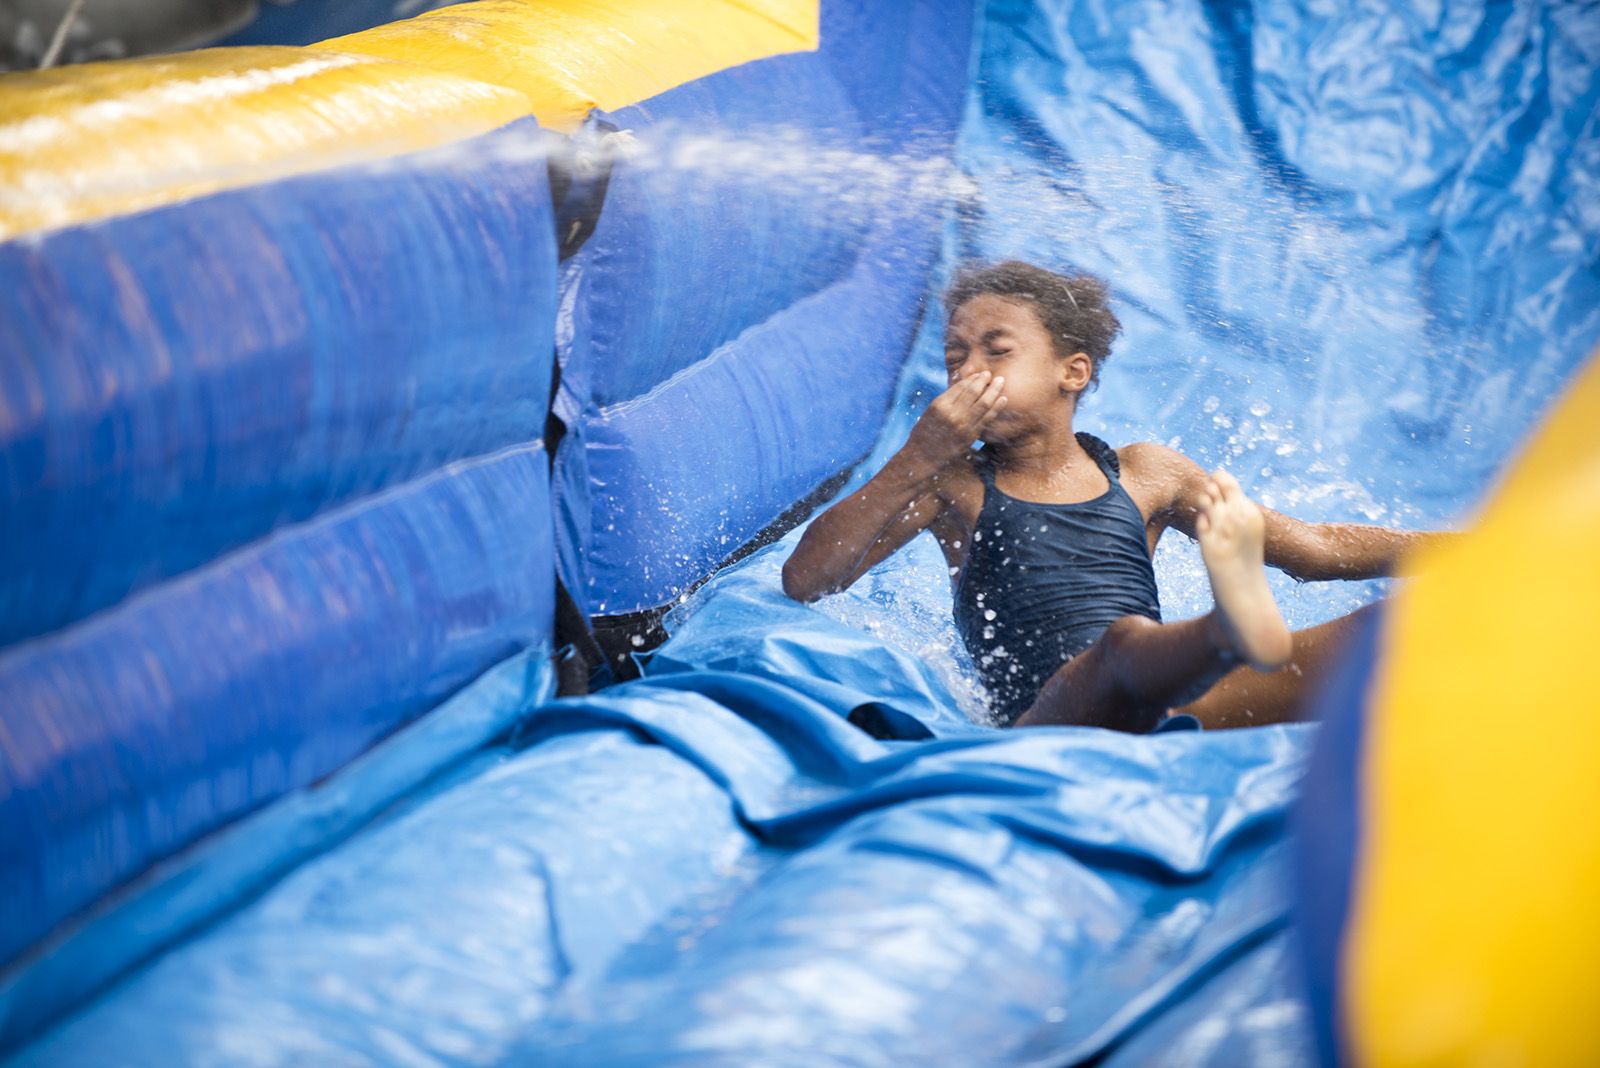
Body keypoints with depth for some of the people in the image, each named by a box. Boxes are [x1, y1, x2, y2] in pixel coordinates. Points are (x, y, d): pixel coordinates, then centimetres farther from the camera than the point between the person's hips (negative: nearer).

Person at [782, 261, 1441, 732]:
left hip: (1170, 718, 3)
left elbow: (1315, 549, 25)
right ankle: (1234, 629, -68)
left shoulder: (1142, 474, 22)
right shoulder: (952, 484, 15)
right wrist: (918, 461, -5)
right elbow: (803, 583, 3)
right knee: (1125, 640, -38)